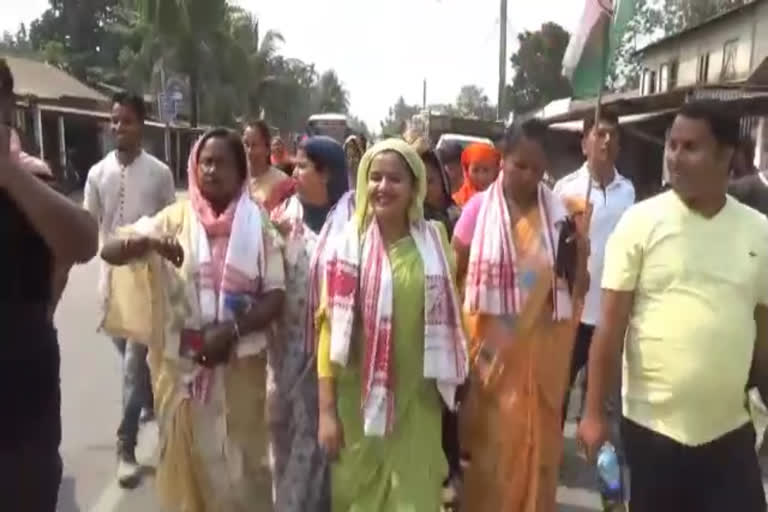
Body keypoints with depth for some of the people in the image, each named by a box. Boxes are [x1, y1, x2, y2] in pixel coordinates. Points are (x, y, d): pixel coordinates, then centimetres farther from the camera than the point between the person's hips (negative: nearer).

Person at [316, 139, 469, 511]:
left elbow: (446, 321, 9)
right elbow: (331, 328, -6)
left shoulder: (434, 242, 0)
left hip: (417, 400, 1)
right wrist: (326, 409, -8)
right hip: (360, 400, -1)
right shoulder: (348, 245, -5)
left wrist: (450, 387, 9)